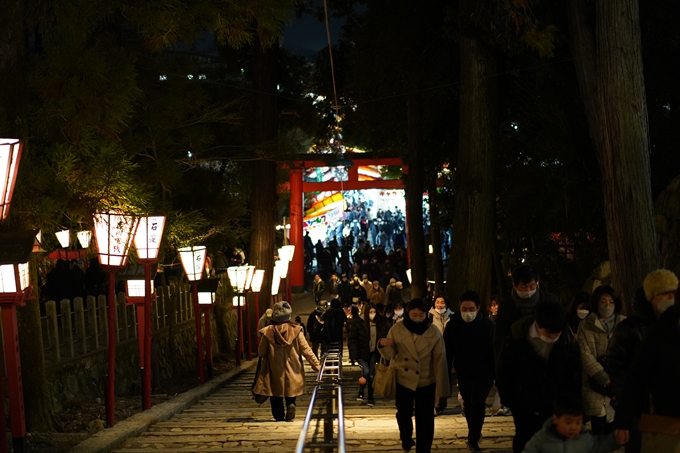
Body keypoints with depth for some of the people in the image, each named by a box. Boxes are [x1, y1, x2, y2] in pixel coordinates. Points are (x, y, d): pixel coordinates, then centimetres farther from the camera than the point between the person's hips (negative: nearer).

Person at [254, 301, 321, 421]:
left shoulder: (268, 332, -10)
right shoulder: (296, 331, -9)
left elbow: (261, 352, -2)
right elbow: (306, 350, -7)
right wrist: (316, 365, 1)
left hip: (274, 372, -1)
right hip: (292, 371, 1)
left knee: (276, 397, 14)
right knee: (290, 396, 15)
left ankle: (279, 416, 10)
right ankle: (290, 410, -7)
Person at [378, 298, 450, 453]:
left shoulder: (434, 332, -13)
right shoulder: (397, 329, -9)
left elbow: (440, 361, -12)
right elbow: (390, 355, -4)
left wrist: (442, 388, -13)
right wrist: (383, 345, -28)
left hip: (426, 382, -2)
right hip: (403, 380, 2)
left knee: (425, 420, 2)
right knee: (403, 415, 17)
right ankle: (406, 439, 46)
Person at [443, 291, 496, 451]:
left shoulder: (487, 325, -13)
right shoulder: (453, 324, -7)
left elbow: (494, 351, -9)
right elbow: (448, 352, -1)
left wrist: (497, 376, -8)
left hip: (483, 372, -3)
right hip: (463, 372, 3)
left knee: (477, 402, -16)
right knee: (469, 404, 13)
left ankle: (473, 440, -7)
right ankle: (473, 435, 33)